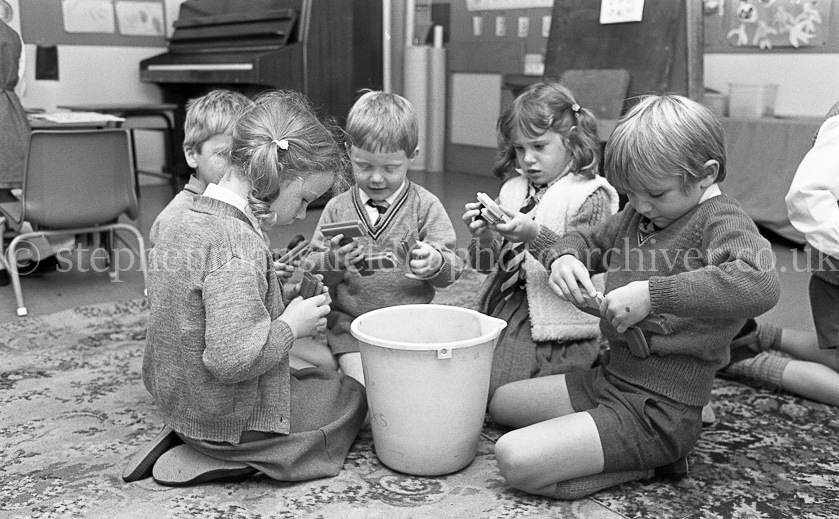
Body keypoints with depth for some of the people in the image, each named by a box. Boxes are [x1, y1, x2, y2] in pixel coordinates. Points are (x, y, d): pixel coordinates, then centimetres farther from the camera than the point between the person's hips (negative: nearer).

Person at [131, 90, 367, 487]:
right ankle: (228, 459, 1)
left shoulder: (179, 226, 2)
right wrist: (290, 325, -17)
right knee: (351, 395, 13)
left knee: (320, 377, 27)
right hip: (231, 420, -9)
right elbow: (232, 358, -34)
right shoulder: (238, 244, -28)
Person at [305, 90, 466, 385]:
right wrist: (333, 261, -20)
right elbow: (312, 270, 3)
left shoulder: (425, 206, 1)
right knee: (364, 385, -18)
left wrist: (436, 263, -26)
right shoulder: (338, 209, 4)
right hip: (350, 323, 1)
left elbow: (452, 268, -2)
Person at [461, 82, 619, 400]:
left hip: (554, 323, -7)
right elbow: (487, 264, 10)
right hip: (505, 302, 7)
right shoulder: (513, 190, 10)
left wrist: (536, 236, -31)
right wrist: (482, 236, -13)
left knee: (493, 387, -17)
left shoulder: (590, 197, -8)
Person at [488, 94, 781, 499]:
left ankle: (644, 465, -1)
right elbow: (585, 239, 22)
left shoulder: (721, 220, -17)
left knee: (515, 461, -21)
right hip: (610, 377, 10)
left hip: (659, 408, -10)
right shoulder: (638, 214, 7)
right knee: (499, 403, 20)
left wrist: (652, 293, -37)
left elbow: (761, 284, -38)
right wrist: (564, 257, -4)